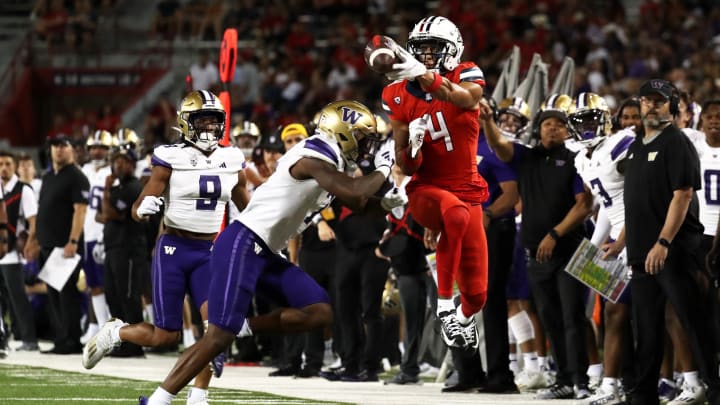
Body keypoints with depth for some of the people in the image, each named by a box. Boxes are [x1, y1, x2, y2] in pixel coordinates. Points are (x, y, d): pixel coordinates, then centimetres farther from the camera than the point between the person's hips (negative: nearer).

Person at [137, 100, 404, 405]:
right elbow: (353, 194, -26)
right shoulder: (314, 158, -14)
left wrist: (386, 203, 10)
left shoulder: (330, 162, 15)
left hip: (264, 253, 10)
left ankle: (239, 330, 2)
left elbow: (359, 204, 27)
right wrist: (382, 172, -9)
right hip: (242, 245, -10)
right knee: (219, 336, -15)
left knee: (320, 313, 3)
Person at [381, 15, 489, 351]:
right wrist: (411, 144, -25)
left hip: (467, 192, 1)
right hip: (426, 190, -1)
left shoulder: (466, 77, -7)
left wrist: (425, 76, -52)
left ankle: (465, 317, 43)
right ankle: (444, 307, -30)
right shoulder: (400, 97, -3)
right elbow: (405, 167, -1)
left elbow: (466, 99, -35)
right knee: (456, 215, -40)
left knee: (476, 295, 3)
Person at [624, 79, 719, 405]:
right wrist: (623, 241, 20)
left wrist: (663, 243, -22)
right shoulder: (636, 147, 18)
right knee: (646, 327, 10)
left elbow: (682, 195, -16)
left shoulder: (676, 143, -8)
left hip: (672, 250, -8)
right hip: (642, 252, 8)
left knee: (693, 322, -9)